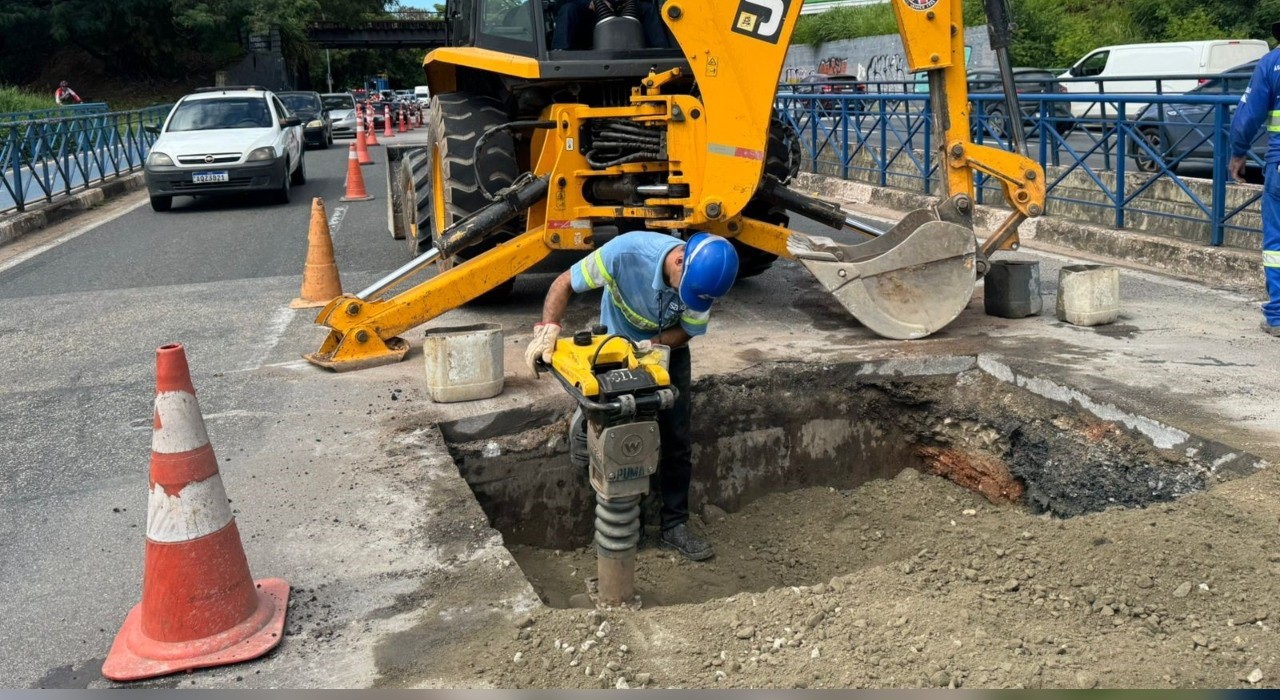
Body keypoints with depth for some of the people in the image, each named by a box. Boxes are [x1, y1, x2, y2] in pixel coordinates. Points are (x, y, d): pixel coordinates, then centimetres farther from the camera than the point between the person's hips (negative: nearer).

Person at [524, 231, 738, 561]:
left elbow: (686, 330, -12)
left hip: (668, 349, 2)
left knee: (677, 440, 1)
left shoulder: (703, 278, -28)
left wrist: (654, 344, -31)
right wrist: (548, 330, -41)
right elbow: (564, 284, -27)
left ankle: (675, 525, 13)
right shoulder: (627, 251, -38)